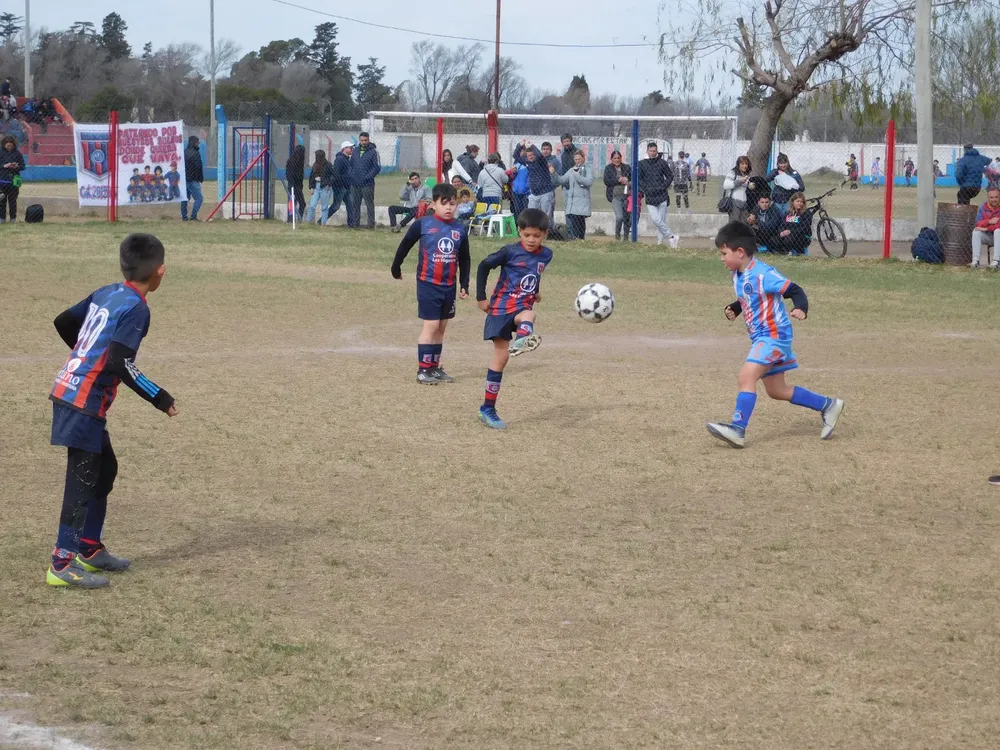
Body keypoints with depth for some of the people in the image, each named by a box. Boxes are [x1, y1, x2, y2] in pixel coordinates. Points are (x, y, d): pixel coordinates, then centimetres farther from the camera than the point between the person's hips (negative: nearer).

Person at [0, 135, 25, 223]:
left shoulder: (18, 154, 2)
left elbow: (23, 166, 4)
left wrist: (16, 167, -15)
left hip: (13, 181, -1)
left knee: (12, 201, 2)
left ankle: (13, 218, 9)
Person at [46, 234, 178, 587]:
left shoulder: (106, 293, 10)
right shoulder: (136, 308, -14)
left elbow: (63, 322, 18)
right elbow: (120, 365, -22)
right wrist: (158, 397, -15)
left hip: (68, 390, 9)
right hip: (85, 402, -9)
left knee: (104, 468, 19)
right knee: (82, 478, -7)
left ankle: (89, 549, 26)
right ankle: (63, 564, -8)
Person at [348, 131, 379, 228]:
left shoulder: (373, 152, -3)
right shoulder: (355, 151, 13)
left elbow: (377, 167, -7)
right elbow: (350, 165, 19)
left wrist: (368, 177, -16)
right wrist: (350, 175, 3)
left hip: (367, 184, -5)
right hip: (355, 184, 5)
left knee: (369, 204, -2)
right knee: (355, 205, 9)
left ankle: (371, 224, 2)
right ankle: (355, 223, 15)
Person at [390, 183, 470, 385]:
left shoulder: (459, 229, 3)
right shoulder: (423, 224, -8)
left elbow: (464, 260, 12)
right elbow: (405, 245, 3)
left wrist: (464, 284, 10)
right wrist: (396, 268, 10)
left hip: (449, 285, 5)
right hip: (428, 284, -5)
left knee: (442, 327, 10)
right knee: (431, 325, -8)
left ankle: (434, 367, 19)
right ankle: (423, 369, -3)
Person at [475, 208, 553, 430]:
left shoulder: (546, 255, 5)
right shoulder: (511, 252, -10)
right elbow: (484, 266, -4)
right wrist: (481, 298, -4)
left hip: (523, 307, 3)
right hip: (502, 307, -3)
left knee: (528, 315, -35)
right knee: (500, 356, -3)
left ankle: (521, 340, -68)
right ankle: (488, 408, 4)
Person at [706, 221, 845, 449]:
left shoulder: (763, 274, -20)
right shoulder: (737, 275, 6)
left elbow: (795, 290, -21)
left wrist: (801, 308, -40)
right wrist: (734, 308, 2)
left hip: (774, 335, -10)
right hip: (760, 337, 10)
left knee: (747, 376, -23)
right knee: (777, 391, 15)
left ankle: (737, 429, -27)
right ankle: (828, 406, 27)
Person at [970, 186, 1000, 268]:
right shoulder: (983, 207, 2)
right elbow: (978, 223, -7)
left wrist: (987, 228, -24)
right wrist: (989, 221, -25)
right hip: (987, 237, 4)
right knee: (976, 232, -21)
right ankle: (975, 261, -28)